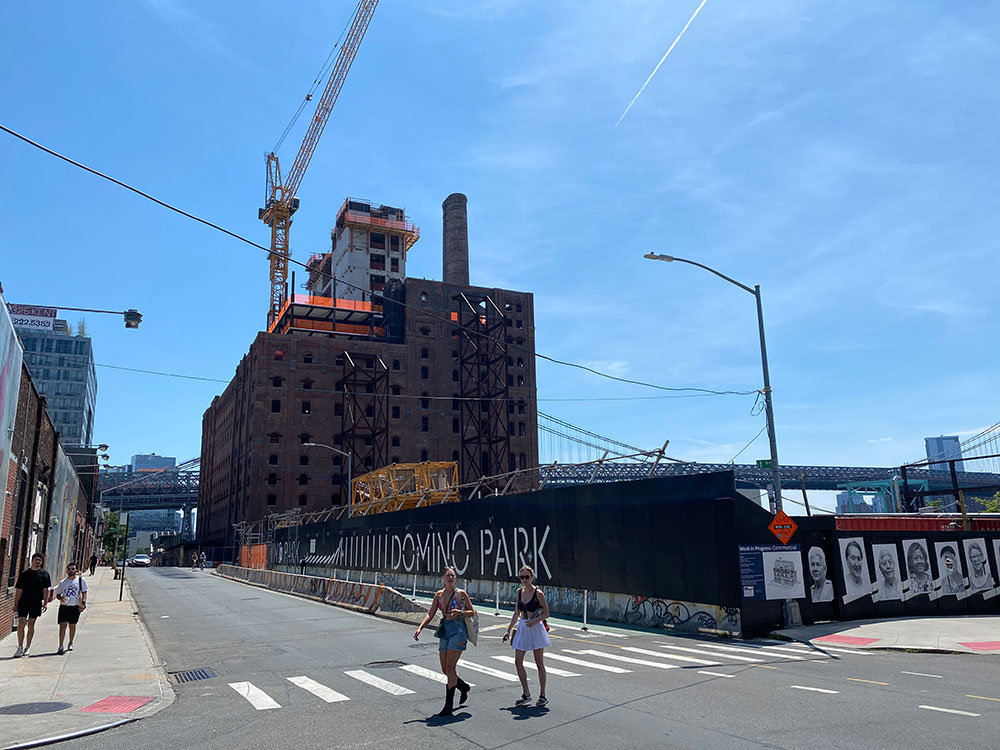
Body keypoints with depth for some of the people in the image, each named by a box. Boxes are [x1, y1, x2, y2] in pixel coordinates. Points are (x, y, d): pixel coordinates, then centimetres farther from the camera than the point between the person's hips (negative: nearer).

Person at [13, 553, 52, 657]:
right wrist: (15, 604, 1)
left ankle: (27, 648, 16)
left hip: (36, 603, 0)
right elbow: (19, 590, 6)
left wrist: (45, 603, -6)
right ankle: (20, 647, 5)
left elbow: (46, 589, 2)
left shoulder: (44, 573, 4)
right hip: (23, 603, 0)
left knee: (31, 625, 7)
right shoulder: (24, 573, 5)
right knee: (21, 624, -6)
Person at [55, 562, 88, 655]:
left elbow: (84, 592, 1)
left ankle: (70, 643, 26)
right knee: (63, 625, -8)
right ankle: (61, 646, -6)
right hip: (64, 606, 1)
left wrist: (83, 603, -12)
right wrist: (61, 598, -10)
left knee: (72, 625, 8)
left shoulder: (80, 580, 1)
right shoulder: (62, 582, 6)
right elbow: (58, 594, 13)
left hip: (75, 607, -1)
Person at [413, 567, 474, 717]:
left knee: (450, 667, -10)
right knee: (445, 669, 8)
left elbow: (472, 612, 1)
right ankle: (463, 686, 37)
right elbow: (430, 614, 7)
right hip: (444, 630, 5)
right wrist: (420, 628, -6)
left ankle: (449, 705, -2)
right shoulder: (439, 595, 9)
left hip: (458, 630, -5)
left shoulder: (461, 594, -3)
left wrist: (460, 612, -17)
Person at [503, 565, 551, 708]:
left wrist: (534, 621, -23)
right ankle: (526, 694, 16)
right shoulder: (519, 592, 6)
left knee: (539, 663, 3)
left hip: (536, 629, -6)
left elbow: (546, 614, -8)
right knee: (518, 662, 2)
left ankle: (542, 695, 15)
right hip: (522, 628, 6)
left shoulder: (538, 593, -11)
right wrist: (509, 630, 12)